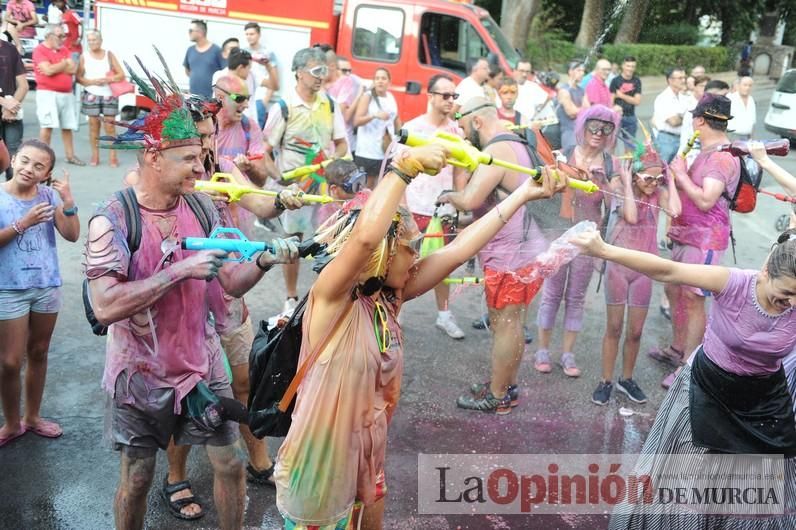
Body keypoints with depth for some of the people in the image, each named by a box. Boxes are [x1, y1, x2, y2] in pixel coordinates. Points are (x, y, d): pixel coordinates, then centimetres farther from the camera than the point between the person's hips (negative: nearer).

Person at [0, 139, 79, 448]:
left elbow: (72, 235, -9)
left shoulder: (50, 196, -3)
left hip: (47, 286, 3)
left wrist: (68, 201, -20)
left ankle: (32, 417, 32)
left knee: (38, 353, 15)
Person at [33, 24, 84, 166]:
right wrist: (65, 64, -1)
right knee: (47, 126, -9)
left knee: (67, 127, 8)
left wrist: (54, 67, -7)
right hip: (47, 93, -6)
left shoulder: (64, 49, 15)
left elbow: (73, 69, 3)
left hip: (67, 93, 6)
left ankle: (70, 156, 14)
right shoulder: (39, 50, -3)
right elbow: (48, 70, -15)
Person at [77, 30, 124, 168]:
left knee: (110, 125, -2)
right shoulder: (84, 57, 6)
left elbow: (121, 75, 0)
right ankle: (95, 156, 10)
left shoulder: (109, 55, 5)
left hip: (109, 95, -1)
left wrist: (107, 79, -15)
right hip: (92, 95, 1)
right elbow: (79, 77, 3)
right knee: (93, 125, 3)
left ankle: (113, 156, 1)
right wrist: (93, 81, -12)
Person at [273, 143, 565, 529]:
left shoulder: (387, 298, -4)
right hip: (319, 469, -7)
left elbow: (457, 251, -3)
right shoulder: (331, 299, -22)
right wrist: (406, 164, -34)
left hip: (368, 461, 7)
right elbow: (365, 235, -42)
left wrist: (523, 195, -1)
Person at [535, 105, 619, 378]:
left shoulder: (610, 164, 1)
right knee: (552, 292, 5)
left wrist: (602, 180, -18)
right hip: (559, 231, -2)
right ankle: (543, 350, 19)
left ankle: (568, 354, 21)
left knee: (576, 296, 11)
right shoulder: (564, 155, -5)